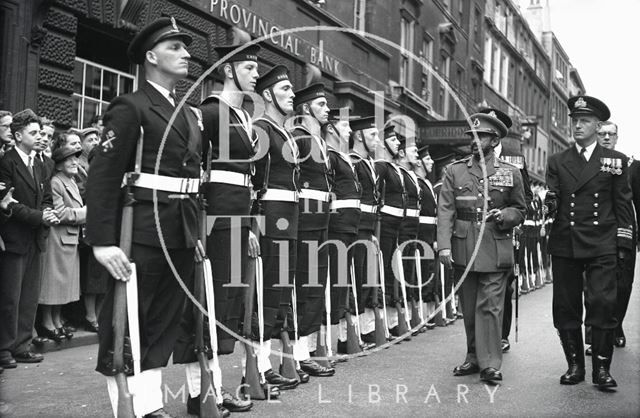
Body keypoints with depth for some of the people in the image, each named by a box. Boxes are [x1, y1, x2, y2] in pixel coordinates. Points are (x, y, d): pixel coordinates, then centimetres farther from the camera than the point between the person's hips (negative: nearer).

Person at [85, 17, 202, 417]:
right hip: (144, 229, -7)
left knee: (166, 321, 11)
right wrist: (103, 241, -19)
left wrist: (197, 229, 11)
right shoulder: (131, 107, -6)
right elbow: (103, 175, -12)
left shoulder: (189, 114, 17)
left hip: (183, 231, 7)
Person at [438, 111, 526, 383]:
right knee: (469, 307, 10)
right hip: (463, 250, 2)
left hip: (496, 250, -2)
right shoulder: (454, 171, 5)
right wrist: (444, 245, -14)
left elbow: (520, 210, 13)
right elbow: (445, 210, -2)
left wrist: (504, 215, -11)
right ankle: (474, 357, 22)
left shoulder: (510, 173, 6)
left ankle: (490, 363, 2)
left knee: (490, 306, -5)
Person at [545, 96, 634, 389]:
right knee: (565, 309, 4)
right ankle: (575, 365, 16)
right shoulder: (557, 162, 13)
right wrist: (550, 203, -19)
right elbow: (552, 199, 6)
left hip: (602, 247, -2)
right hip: (564, 246, 2)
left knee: (602, 304, -9)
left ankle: (602, 368, 2)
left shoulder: (615, 161, 9)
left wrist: (623, 243, 2)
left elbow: (623, 205, 8)